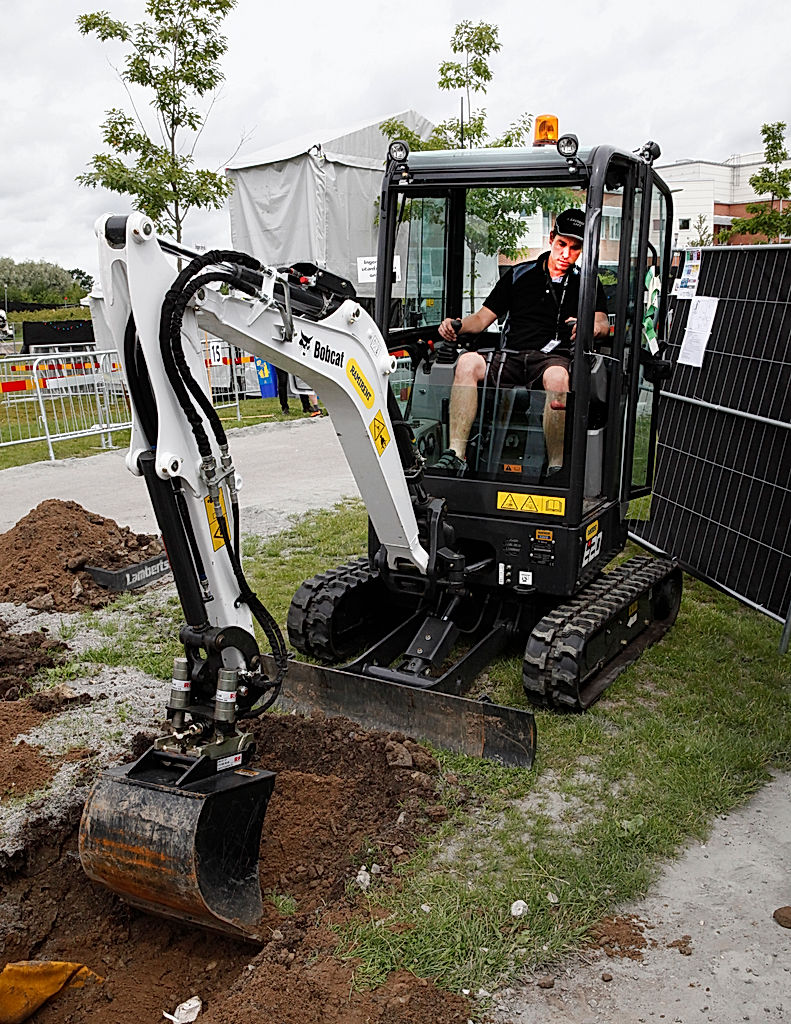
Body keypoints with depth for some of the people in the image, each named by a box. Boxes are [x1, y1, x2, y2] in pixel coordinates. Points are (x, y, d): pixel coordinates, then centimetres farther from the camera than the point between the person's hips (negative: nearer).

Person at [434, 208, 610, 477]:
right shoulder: (519, 274, 23)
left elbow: (603, 324, 2)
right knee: (468, 361, -29)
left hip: (554, 357, -2)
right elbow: (482, 318, 18)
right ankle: (455, 454, -35)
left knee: (557, 376, -39)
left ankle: (556, 467, -37)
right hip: (510, 357, 2)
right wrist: (456, 326, -4)